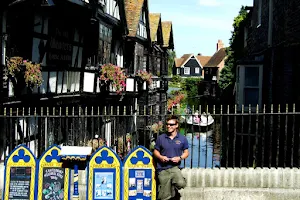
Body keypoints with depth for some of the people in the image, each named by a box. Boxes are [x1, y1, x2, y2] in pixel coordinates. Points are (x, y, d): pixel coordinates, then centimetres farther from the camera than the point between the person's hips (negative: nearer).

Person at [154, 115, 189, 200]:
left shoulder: (182, 139, 4)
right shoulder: (161, 138, 4)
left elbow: (186, 152, 10)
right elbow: (155, 151, 11)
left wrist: (180, 158, -10)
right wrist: (160, 157, -10)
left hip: (174, 167, 0)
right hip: (162, 169, 0)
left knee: (181, 184, -30)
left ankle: (173, 188, 3)